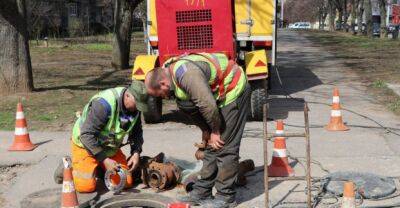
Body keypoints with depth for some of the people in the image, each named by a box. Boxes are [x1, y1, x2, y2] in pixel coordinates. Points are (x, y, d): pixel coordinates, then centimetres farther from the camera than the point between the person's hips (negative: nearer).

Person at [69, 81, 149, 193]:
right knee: (87, 186, -18)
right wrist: (105, 159, -31)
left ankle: (100, 168, 20)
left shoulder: (135, 106, -10)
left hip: (111, 147, 6)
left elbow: (136, 132, 5)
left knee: (126, 183, -4)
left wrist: (136, 153, -11)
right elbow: (86, 135, -31)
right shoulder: (103, 104, -33)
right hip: (85, 145, -6)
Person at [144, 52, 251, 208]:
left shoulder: (186, 74, -31)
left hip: (234, 90, -10)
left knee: (224, 147, -9)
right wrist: (206, 131, 7)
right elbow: (192, 108, 9)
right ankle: (202, 192, 18)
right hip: (221, 95, 10)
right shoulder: (172, 75, 1)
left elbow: (208, 106, -30)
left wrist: (215, 131, -15)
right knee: (212, 146, 11)